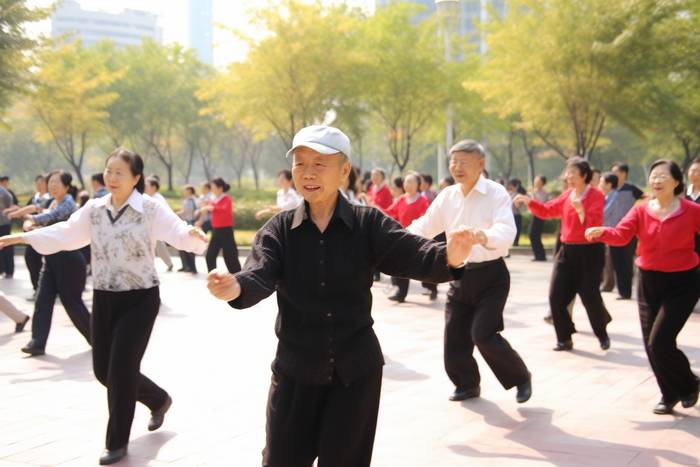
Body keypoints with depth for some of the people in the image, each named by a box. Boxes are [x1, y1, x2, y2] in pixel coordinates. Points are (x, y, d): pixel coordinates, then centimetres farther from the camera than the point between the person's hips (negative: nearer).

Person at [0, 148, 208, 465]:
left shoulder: (150, 209, -11)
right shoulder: (94, 209, 4)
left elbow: (177, 232, -20)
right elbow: (65, 234, 9)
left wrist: (193, 235, -44)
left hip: (139, 299, -6)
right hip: (104, 298, 6)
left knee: (121, 369, -6)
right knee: (103, 370, 10)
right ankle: (158, 399, 37)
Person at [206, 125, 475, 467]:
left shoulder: (369, 224, -7)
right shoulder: (279, 230, -4)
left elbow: (410, 253, -20)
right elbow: (260, 276, -18)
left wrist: (448, 257, -42)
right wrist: (237, 287, -42)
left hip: (356, 370, -1)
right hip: (296, 370, 1)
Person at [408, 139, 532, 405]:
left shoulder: (496, 194, -14)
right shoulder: (447, 196, 3)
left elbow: (506, 231, -29)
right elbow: (424, 227, 6)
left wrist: (484, 235, -51)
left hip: (490, 275, -5)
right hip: (459, 275, 6)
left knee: (484, 334, -15)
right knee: (454, 336, 7)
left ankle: (520, 377, 10)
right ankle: (467, 384, 33)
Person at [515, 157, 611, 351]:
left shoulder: (596, 195, -10)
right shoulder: (567, 196, 8)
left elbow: (594, 224, -20)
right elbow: (547, 210, 18)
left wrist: (580, 210, -35)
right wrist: (528, 201, 5)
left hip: (589, 251, -6)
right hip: (567, 250, 6)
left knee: (590, 297, -2)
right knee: (556, 295, -1)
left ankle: (603, 335, 24)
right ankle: (565, 339, 11)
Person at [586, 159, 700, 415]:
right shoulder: (641, 210, -2)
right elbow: (621, 234, -16)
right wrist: (601, 232, -35)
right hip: (649, 283, 4)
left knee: (659, 342, -14)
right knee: (651, 345, 8)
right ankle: (670, 395, 30)